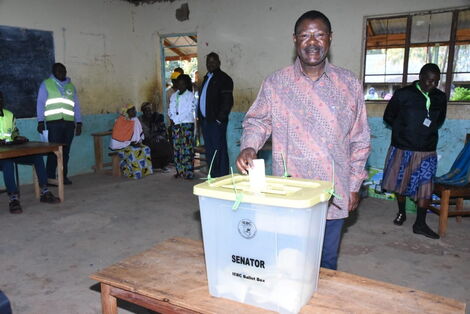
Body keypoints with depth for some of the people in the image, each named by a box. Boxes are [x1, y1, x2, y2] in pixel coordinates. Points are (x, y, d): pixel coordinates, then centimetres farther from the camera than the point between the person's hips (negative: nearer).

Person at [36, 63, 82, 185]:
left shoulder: (71, 86, 20)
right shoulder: (46, 84, 9)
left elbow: (76, 105, 18)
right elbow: (40, 103, 3)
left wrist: (78, 122, 10)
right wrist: (40, 121, -6)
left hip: (69, 122, 3)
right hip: (53, 122, -3)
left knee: (65, 151, 3)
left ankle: (63, 176, 10)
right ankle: (50, 177, -2)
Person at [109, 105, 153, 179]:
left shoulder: (136, 120, 6)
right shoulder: (120, 121, -11)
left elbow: (140, 133, 13)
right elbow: (118, 137, -12)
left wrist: (139, 141, -5)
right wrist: (130, 142, -17)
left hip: (135, 143, 6)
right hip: (122, 145, -6)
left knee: (146, 149, -19)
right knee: (132, 152, -33)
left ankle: (145, 170, -17)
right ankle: (136, 173, -25)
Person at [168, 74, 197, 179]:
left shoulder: (190, 96, -1)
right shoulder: (174, 96, 17)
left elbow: (189, 111, -10)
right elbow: (170, 109, 14)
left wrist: (177, 119, -12)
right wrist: (173, 118, -6)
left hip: (187, 123, -6)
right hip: (176, 124, 6)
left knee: (187, 148, -8)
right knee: (177, 147, 5)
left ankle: (189, 172, -6)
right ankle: (179, 171, 13)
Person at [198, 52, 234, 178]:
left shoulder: (223, 78, -6)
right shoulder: (207, 78, 20)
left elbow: (228, 101, -13)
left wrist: (220, 118, -16)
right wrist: (200, 116, 14)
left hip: (216, 121, -8)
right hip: (205, 119, 8)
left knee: (219, 148, -5)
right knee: (209, 149, 12)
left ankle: (222, 176, 1)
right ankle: (213, 175, 21)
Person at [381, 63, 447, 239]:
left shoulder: (440, 98, 5)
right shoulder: (403, 94, -6)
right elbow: (388, 117, 3)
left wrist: (429, 131, 6)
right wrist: (404, 130, 0)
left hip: (427, 151, 2)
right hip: (402, 148, -2)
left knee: (425, 186, 1)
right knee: (400, 182, 10)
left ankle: (420, 224, 10)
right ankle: (401, 213, 32)